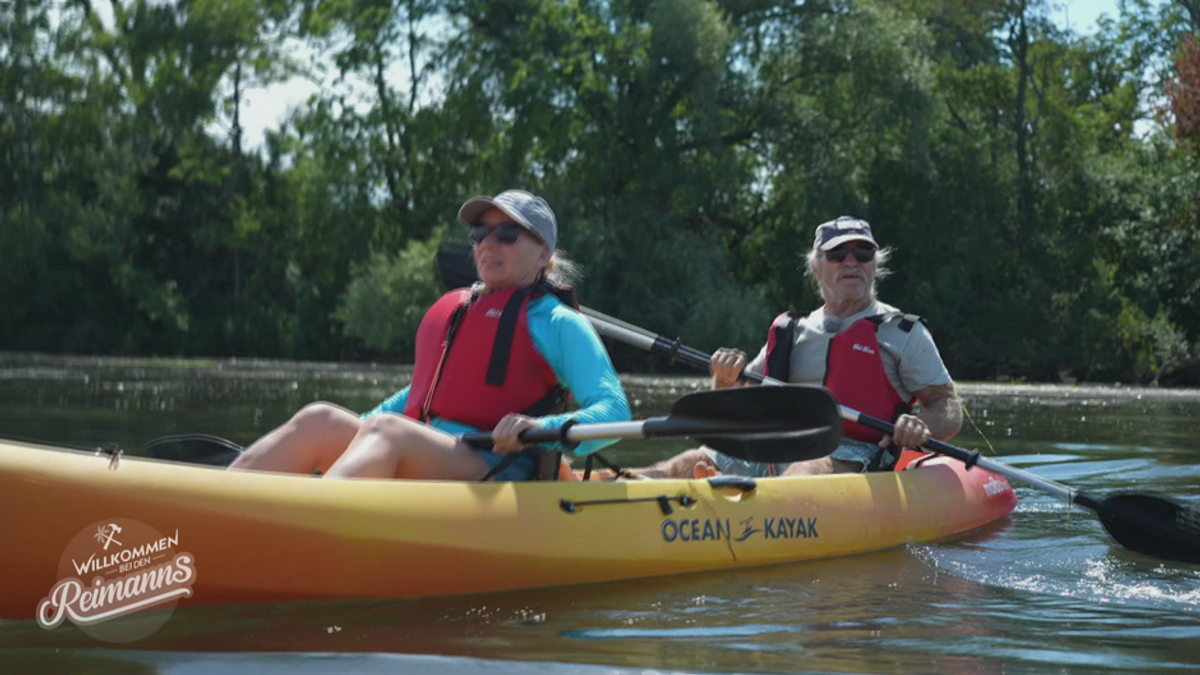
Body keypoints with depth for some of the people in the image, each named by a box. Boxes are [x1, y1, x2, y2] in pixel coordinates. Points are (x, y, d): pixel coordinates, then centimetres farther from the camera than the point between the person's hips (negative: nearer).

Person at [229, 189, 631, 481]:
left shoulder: (556, 323, 7)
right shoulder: (451, 308, 26)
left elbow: (614, 411, -4)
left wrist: (542, 429, -23)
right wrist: (352, 428, 24)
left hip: (495, 475, -6)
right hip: (417, 470, 6)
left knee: (386, 431, -32)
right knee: (319, 420, -16)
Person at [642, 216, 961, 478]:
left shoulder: (904, 333, 14)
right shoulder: (790, 332, 24)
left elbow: (949, 410, 8)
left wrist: (922, 426, -17)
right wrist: (726, 380, -2)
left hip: (855, 456, -4)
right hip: (775, 451, 5)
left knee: (809, 470, -40)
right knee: (693, 462, -21)